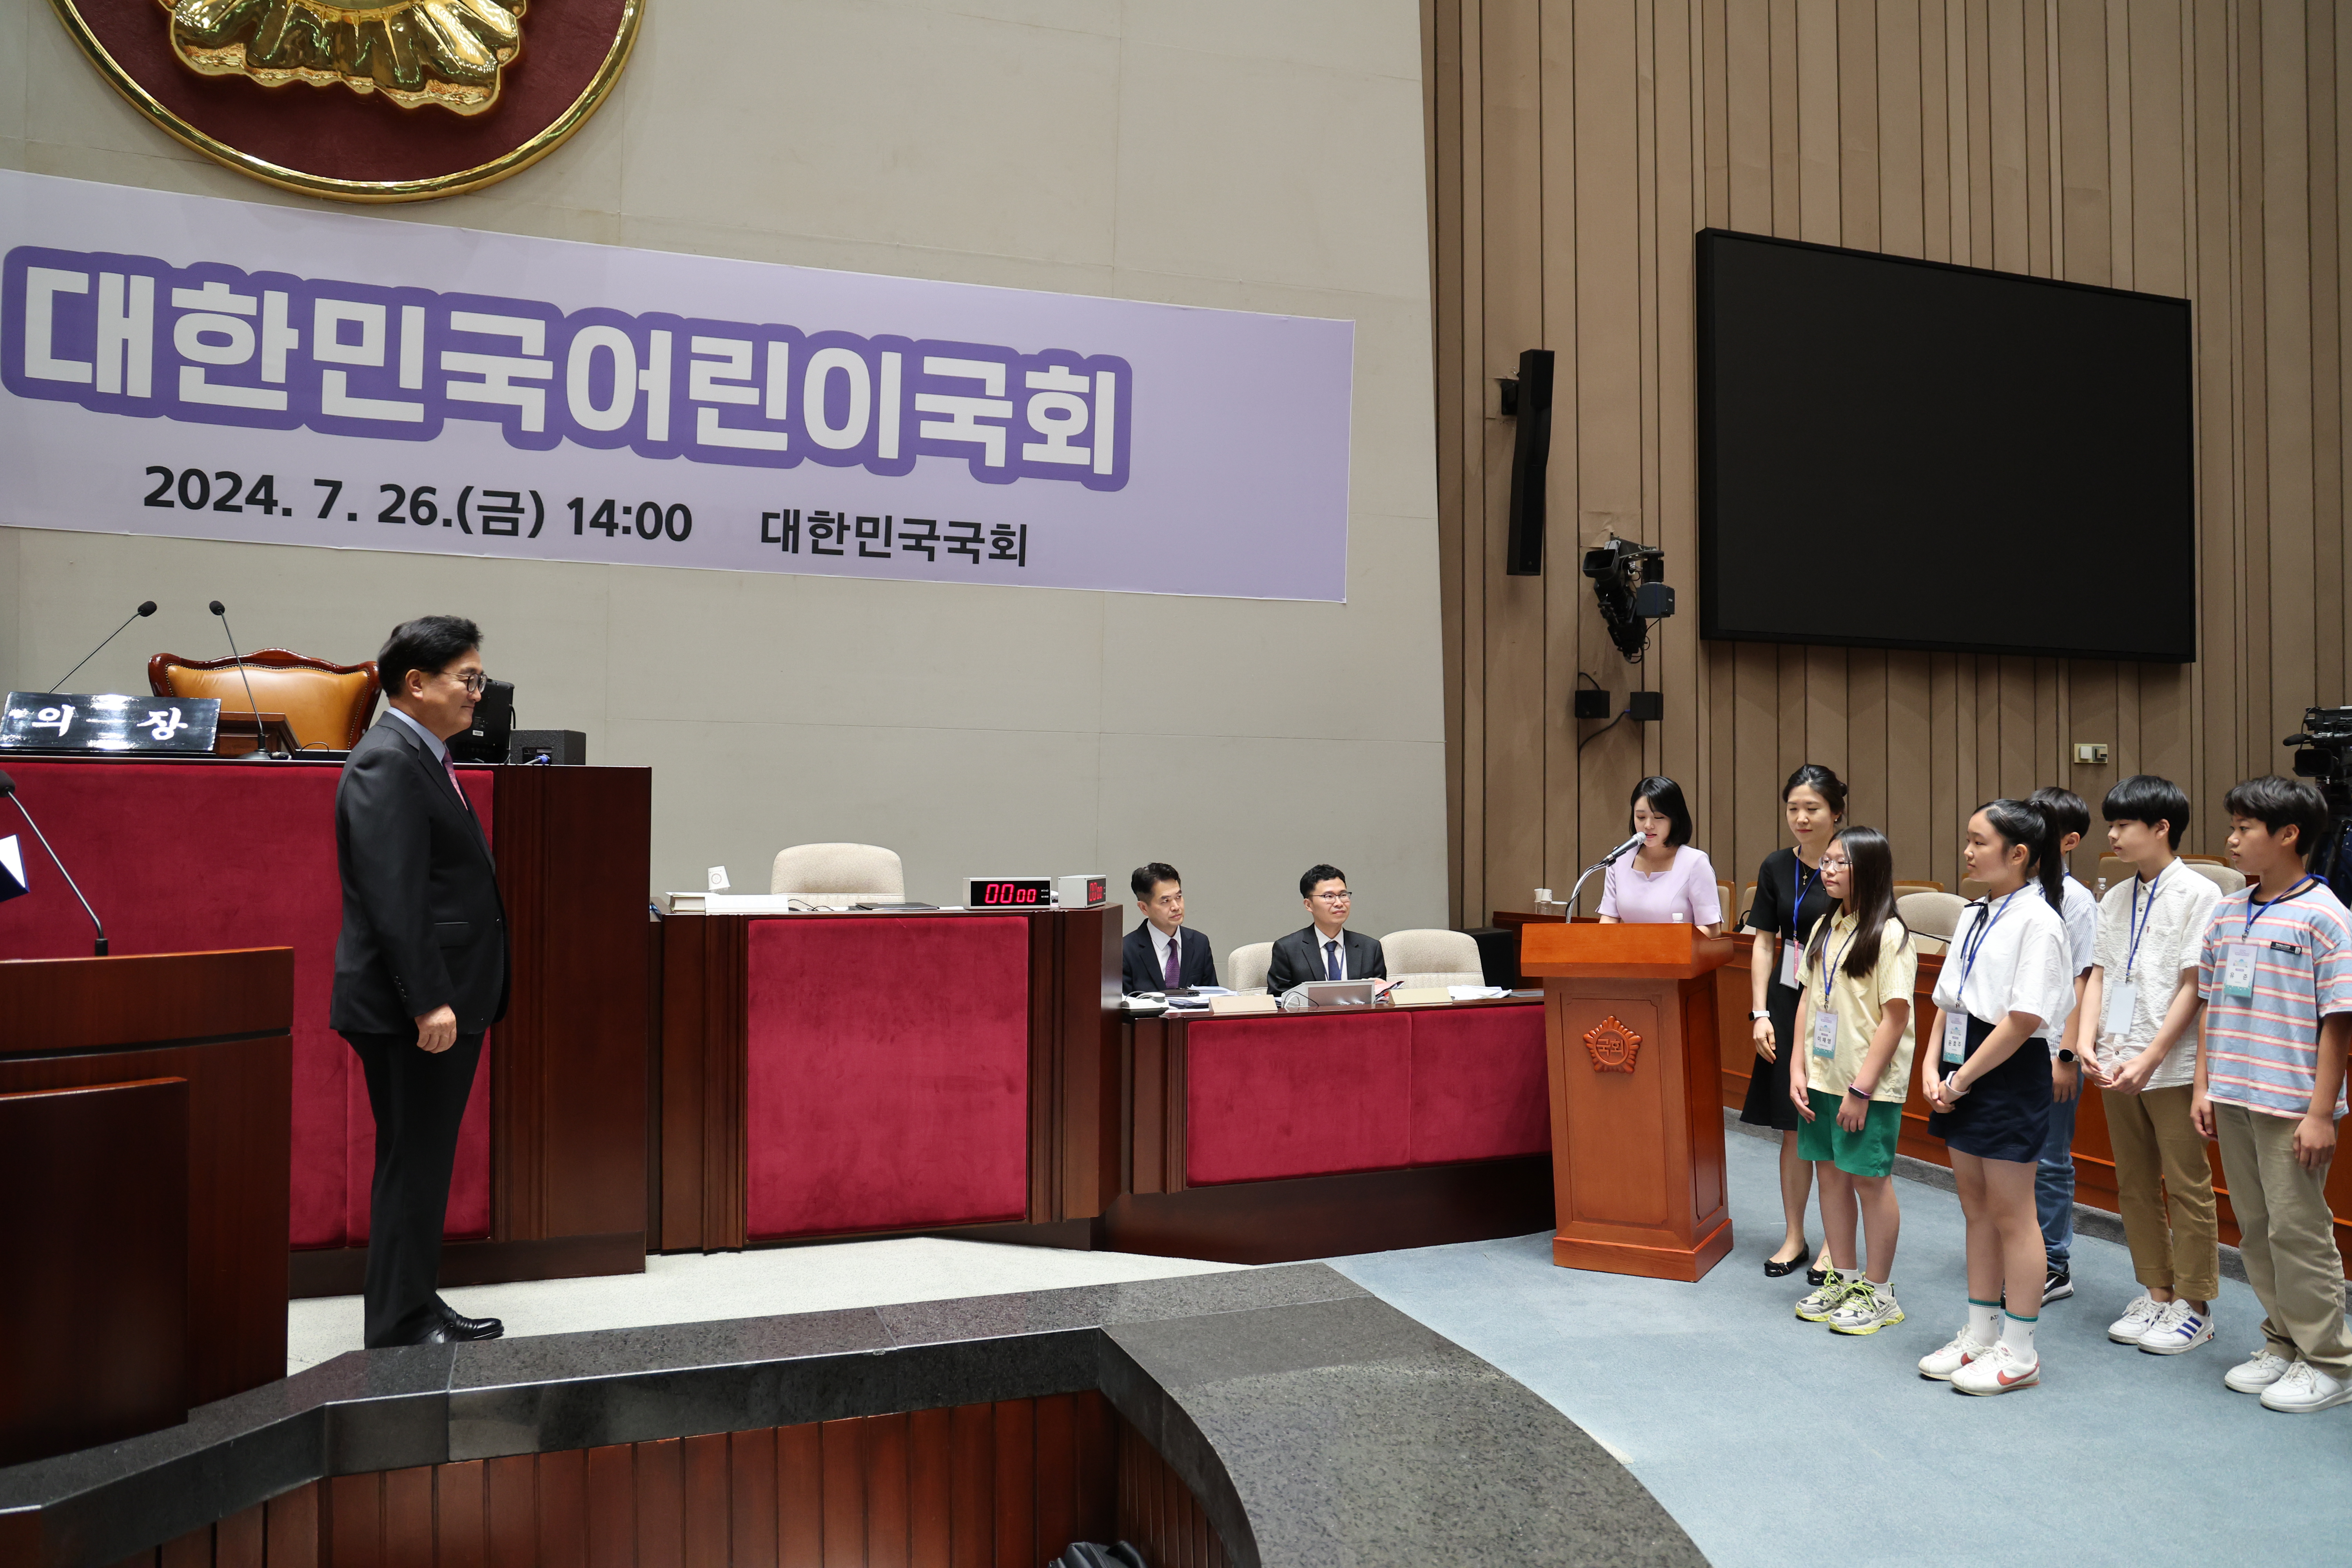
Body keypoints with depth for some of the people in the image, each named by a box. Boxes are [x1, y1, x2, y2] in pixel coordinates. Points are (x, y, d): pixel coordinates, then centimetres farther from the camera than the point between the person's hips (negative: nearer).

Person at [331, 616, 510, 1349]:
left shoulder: (422, 757, 16)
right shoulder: (387, 763, -16)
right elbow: (393, 897, -23)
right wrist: (429, 1002, -25)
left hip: (444, 1002, 10)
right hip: (413, 1010, -10)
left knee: (424, 1164, 17)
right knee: (412, 1166, -1)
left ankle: (415, 1305, 27)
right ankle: (400, 1328, 10)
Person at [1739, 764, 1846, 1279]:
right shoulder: (1776, 868, 5)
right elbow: (1764, 944, 8)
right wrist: (1760, 1014, 2)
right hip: (1787, 1004, 4)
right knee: (1791, 1127, 10)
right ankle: (1793, 1237, 23)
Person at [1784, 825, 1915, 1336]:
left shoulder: (1889, 935, -12)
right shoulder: (1824, 929, 9)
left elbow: (1895, 1019, -14)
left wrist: (1861, 1089, -16)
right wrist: (1797, 1069, 2)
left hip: (1870, 1085, -7)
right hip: (1822, 1078, 7)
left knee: (1870, 1179, 2)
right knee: (1831, 1172, 13)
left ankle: (1878, 1293, 16)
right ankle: (1843, 1280, 27)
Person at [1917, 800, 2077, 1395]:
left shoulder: (2037, 922, -15)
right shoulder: (1975, 916, 12)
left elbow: (2024, 1018, -20)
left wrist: (1963, 1079, -16)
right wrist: (1932, 1067, 0)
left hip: (2011, 1076, -9)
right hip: (1963, 1078, 9)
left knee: (2011, 1212, 2)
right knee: (1976, 1208, 16)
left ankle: (2018, 1351, 14)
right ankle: (1979, 1335, 28)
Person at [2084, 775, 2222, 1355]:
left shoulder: (2199, 895, -8)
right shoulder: (2116, 899, 11)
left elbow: (2194, 984, -12)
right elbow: (2099, 974, 7)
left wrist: (2149, 1059, -17)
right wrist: (2086, 1045, -7)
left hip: (2173, 1065, -6)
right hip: (2117, 1065, 6)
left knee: (2187, 1186, 4)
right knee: (2135, 1184, 13)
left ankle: (2193, 1305, 15)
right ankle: (2156, 1292, 26)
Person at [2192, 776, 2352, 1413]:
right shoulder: (2227, 913, 8)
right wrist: (2203, 1086, 9)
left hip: (2292, 1107, -6)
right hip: (2233, 1100, 7)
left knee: (2299, 1230, 2)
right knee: (2255, 1229, 14)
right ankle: (2283, 1342, 29)